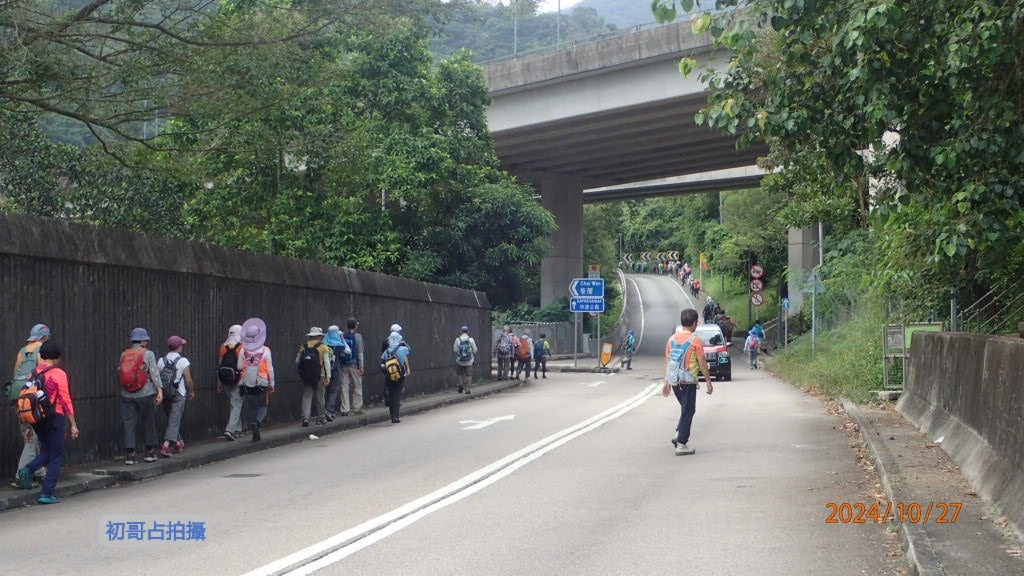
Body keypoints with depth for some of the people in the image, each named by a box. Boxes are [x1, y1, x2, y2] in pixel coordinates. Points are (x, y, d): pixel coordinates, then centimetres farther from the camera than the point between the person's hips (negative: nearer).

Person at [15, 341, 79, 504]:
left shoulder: (33, 374, 6)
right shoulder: (58, 374, -10)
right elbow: (66, 401, -11)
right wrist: (73, 425, -7)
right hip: (55, 417, -6)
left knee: (46, 452, 22)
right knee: (56, 457, 4)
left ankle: (27, 470, -5)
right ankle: (47, 494, 1)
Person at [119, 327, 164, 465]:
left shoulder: (124, 354, 4)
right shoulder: (148, 354, -5)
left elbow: (119, 371, 6)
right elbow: (154, 373, -10)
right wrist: (160, 390, -12)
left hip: (127, 395, 3)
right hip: (145, 394, -2)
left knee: (129, 424, 3)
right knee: (149, 423, 11)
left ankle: (129, 454, -2)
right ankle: (150, 452, 17)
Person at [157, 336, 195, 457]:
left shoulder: (161, 361, 1)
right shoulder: (183, 361, -9)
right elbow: (188, 380, -7)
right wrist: (192, 391, 10)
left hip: (165, 395, 4)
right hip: (179, 396, -4)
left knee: (173, 420, 20)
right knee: (174, 421, -5)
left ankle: (179, 444, 30)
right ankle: (165, 446, -19)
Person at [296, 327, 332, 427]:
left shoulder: (303, 347, 5)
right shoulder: (323, 347, -2)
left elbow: (297, 361, 7)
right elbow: (327, 362, -6)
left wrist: (301, 372, 22)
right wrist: (328, 376, -5)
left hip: (306, 377, 2)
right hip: (320, 376, -2)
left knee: (306, 396, 2)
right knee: (320, 397, 8)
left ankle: (305, 417, -14)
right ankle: (320, 419, 13)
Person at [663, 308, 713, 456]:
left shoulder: (672, 339, 7)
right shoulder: (695, 340, -9)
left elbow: (667, 361, 10)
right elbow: (702, 363, -8)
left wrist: (667, 382, 15)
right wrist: (708, 381, 0)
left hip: (674, 381, 6)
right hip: (688, 381, -6)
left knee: (686, 408, 22)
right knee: (688, 411, 0)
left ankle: (678, 435, 11)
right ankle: (681, 444, -3)